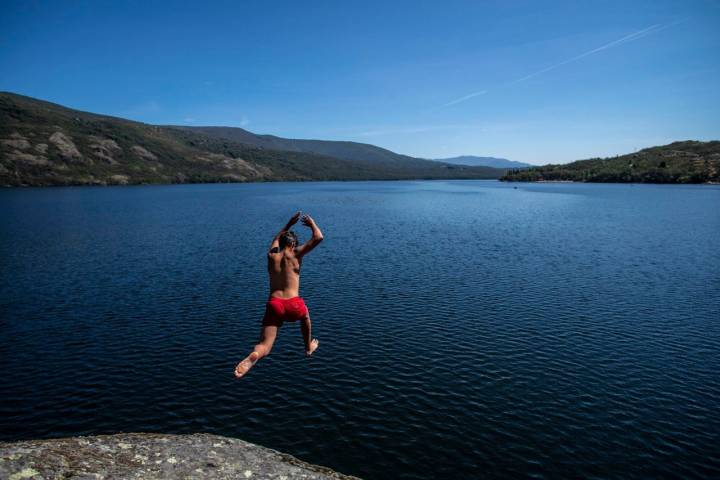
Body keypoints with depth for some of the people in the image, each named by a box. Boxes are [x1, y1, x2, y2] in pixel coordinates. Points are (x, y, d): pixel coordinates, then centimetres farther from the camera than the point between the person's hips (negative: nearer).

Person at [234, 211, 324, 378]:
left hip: (274, 305, 2)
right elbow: (318, 238, 6)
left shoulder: (271, 255, 16)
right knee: (305, 316, 36)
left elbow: (277, 239, 40)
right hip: (293, 305, -2)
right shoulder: (296, 254, 4)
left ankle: (253, 355, -39)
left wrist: (289, 224, 46)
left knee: (264, 346, -4)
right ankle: (308, 347, 49)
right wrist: (312, 223, 24)